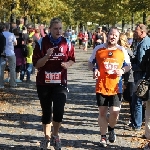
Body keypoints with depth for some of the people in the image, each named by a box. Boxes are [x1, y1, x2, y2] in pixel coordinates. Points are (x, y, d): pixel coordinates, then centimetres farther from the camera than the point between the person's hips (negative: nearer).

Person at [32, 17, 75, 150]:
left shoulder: (67, 44, 0)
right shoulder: (41, 43, -6)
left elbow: (71, 59, 12)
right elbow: (36, 64, -7)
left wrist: (67, 64, -10)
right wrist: (47, 56, -24)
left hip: (60, 83, 0)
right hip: (44, 83, 0)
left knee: (59, 111, -13)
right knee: (46, 111, 9)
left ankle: (55, 136, 12)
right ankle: (47, 137, 26)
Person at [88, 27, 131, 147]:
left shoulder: (122, 51, 3)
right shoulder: (98, 49, 1)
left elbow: (128, 65, 12)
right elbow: (90, 63, 10)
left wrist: (123, 70, -10)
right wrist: (94, 69, -11)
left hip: (116, 87, 0)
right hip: (101, 87, 0)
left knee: (115, 112, -6)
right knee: (102, 112, 7)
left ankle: (111, 129, 26)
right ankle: (103, 137, 21)